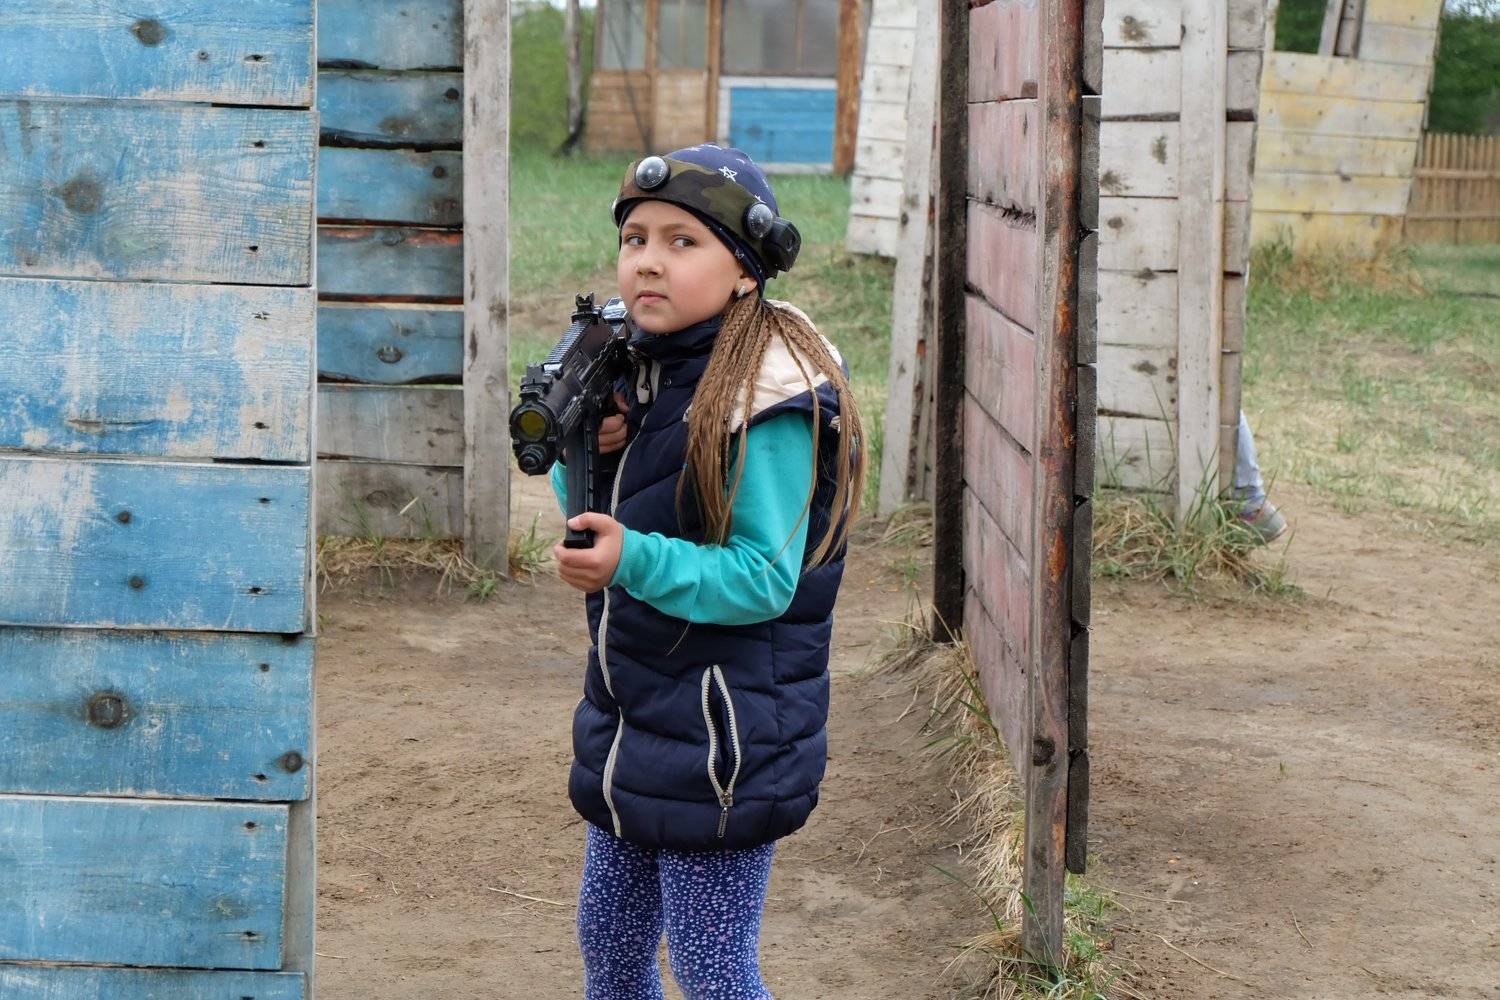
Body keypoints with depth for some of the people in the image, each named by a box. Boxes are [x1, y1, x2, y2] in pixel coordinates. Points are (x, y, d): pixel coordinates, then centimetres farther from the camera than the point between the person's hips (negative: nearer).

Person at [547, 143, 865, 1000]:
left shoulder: (768, 402, -18)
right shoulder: (633, 368, 6)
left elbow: (767, 579, -20)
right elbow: (582, 515, 12)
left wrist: (636, 561, -33)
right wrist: (586, 451, -10)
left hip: (726, 740, -8)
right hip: (629, 728, 8)